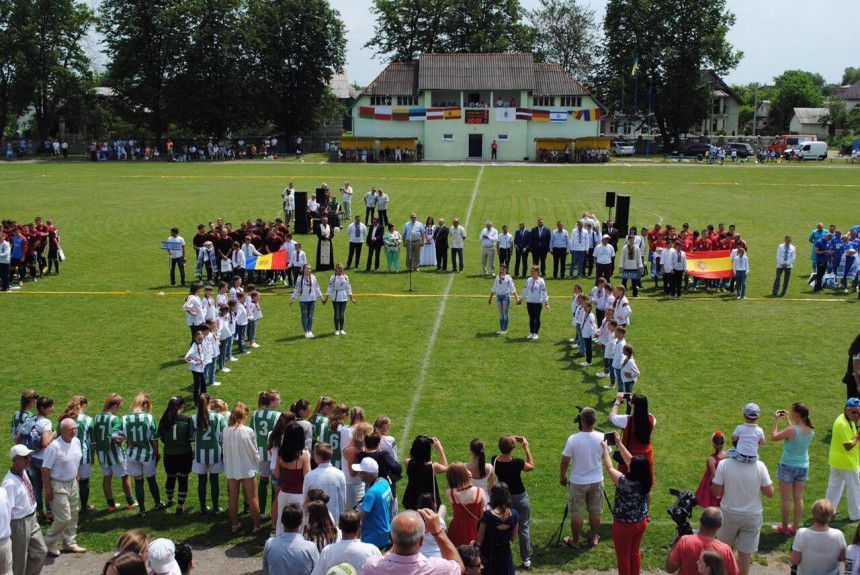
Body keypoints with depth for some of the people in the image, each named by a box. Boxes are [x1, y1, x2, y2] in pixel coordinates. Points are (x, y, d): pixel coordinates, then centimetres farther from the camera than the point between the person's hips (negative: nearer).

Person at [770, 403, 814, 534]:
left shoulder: (791, 430, -25)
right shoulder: (811, 431, -5)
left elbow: (773, 437, -13)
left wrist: (776, 420, -5)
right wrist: (787, 420, 18)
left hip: (788, 466, -6)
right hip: (803, 467, 6)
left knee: (785, 499, 8)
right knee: (798, 498, 15)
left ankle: (784, 527, 18)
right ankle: (795, 527, 24)